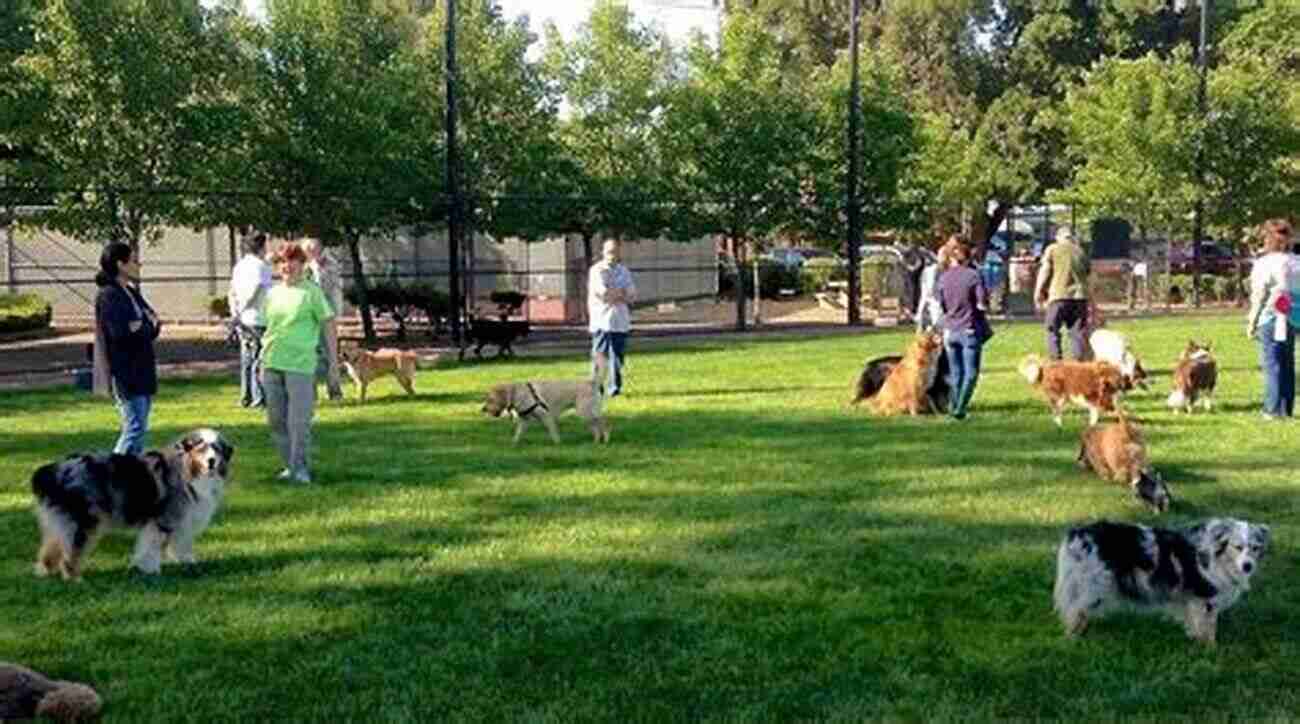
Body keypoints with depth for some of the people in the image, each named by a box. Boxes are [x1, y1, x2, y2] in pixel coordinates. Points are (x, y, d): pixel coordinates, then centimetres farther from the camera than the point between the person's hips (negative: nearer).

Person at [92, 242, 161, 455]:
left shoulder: (132, 293, 15)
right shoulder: (109, 296, -12)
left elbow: (153, 327, 14)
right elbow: (121, 333, -22)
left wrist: (144, 327, -9)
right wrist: (147, 327, -6)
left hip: (141, 371, 9)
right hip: (124, 373, -9)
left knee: (139, 428, 10)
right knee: (134, 428, -10)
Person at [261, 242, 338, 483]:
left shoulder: (311, 291, -2)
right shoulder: (273, 293, 13)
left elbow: (327, 325, -1)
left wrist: (333, 359, -4)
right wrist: (263, 362, 20)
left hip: (300, 363, -6)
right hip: (272, 364, 6)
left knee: (299, 420, -5)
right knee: (276, 419, 10)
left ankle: (300, 467, 5)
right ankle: (290, 464, 22)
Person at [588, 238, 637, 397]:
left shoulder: (624, 271, 16)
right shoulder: (597, 270, 0)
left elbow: (632, 296, 8)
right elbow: (603, 292, -15)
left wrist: (613, 294, -6)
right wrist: (622, 293, -3)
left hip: (620, 321, 4)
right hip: (601, 320, -4)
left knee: (617, 356, -1)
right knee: (601, 356, -3)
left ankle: (614, 387, 1)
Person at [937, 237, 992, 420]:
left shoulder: (943, 278, -1)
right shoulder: (973, 275, -11)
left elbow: (941, 305, 3)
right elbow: (982, 305, -13)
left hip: (950, 331, 4)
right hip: (970, 330, -3)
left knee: (955, 373, 16)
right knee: (971, 373, 4)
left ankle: (953, 406, 19)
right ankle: (960, 408, -4)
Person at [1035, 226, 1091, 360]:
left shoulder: (1052, 249, 5)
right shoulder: (1081, 251, 15)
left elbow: (1045, 271, -2)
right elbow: (1086, 273, 17)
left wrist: (1038, 291, 4)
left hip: (1059, 295, -3)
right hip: (1080, 295, 3)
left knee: (1053, 329, 6)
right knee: (1077, 330, 7)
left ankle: (1055, 359, -1)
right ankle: (1080, 359, 4)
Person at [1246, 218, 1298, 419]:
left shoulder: (1264, 264, -10)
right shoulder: (1295, 262, 6)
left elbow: (1258, 297, -9)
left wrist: (1251, 323, -1)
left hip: (1271, 319, -6)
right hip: (1291, 320, 6)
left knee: (1272, 365, -2)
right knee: (1288, 364, 13)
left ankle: (1274, 409, -3)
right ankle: (1287, 408, 18)